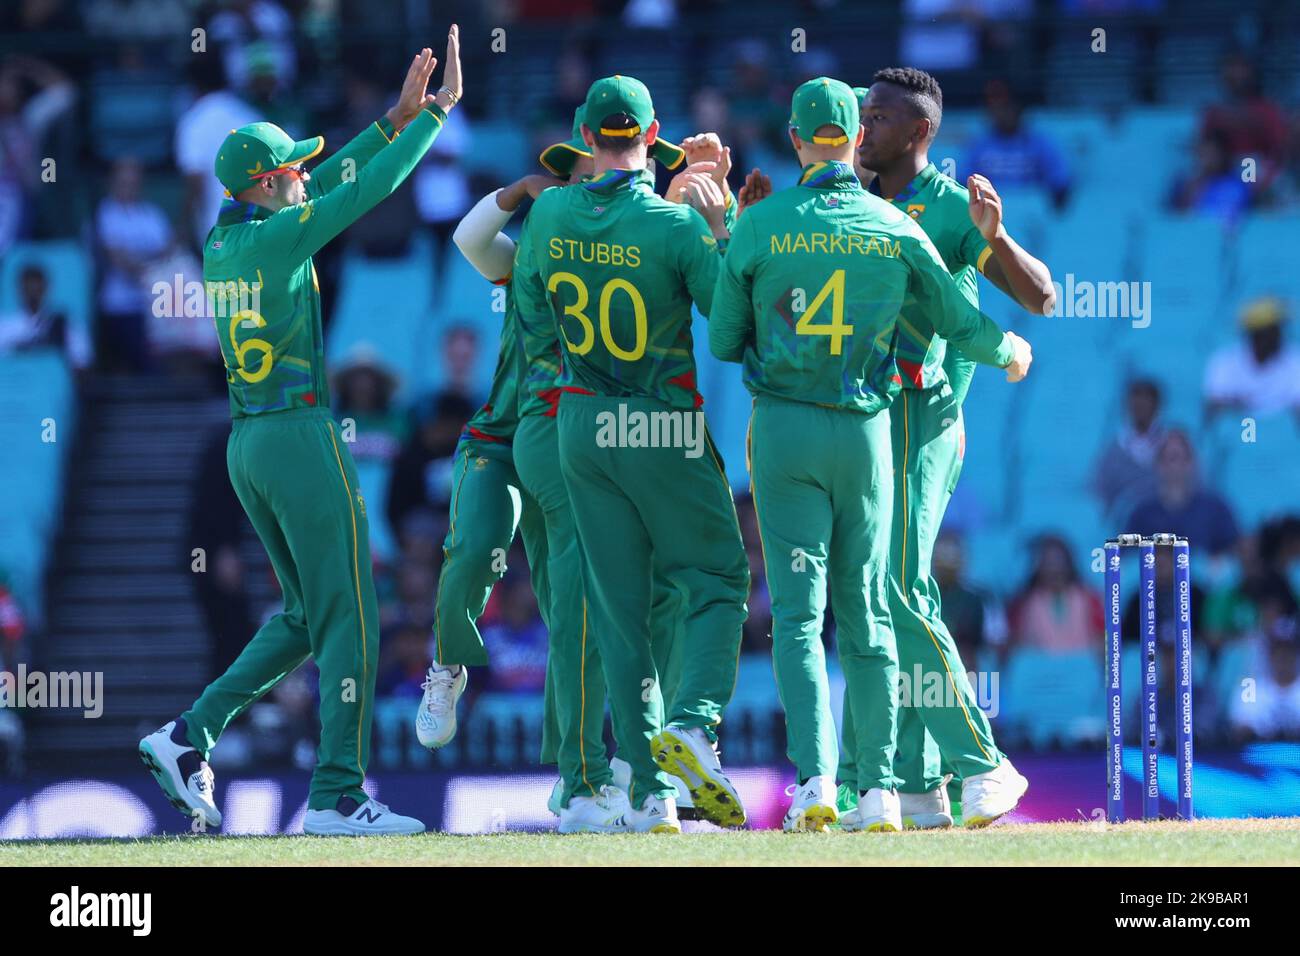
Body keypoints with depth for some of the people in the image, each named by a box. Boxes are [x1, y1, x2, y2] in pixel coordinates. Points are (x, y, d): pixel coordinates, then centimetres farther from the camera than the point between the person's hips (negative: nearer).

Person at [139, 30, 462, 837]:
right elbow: (371, 188, -11)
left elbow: (327, 184, 21)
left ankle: (190, 738, 7)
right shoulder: (280, 239, -13)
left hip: (247, 442, 9)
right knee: (348, 619, -3)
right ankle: (337, 796, -4)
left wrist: (395, 120, 21)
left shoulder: (221, 245, 10)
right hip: (302, 437, -9)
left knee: (305, 617, 17)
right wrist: (438, 112, -1)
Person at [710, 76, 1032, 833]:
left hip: (784, 429, -2)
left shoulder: (761, 226, -6)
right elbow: (962, 324, 7)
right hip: (866, 430, 2)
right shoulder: (897, 231, -2)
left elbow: (724, 341, 1)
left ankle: (815, 778, -18)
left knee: (799, 610, -2)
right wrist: (1009, 350, 29)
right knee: (868, 615, 10)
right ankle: (879, 790, 6)